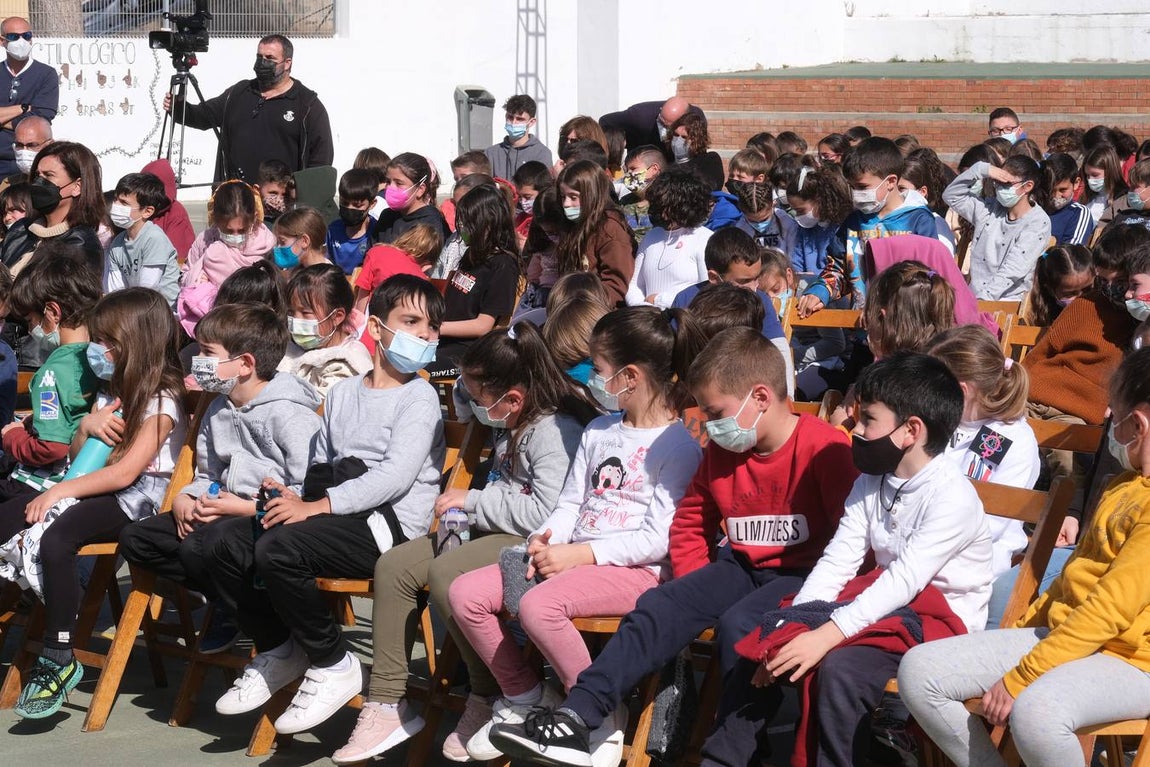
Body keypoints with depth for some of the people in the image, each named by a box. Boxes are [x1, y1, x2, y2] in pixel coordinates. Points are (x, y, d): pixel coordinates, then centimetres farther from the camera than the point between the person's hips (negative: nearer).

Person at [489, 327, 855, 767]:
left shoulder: (823, 447, -16)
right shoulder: (721, 450, 8)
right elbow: (690, 524, 19)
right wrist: (697, 594, 6)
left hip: (802, 573, -7)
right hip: (740, 566, 7)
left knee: (739, 624, -33)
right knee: (658, 608, -13)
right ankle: (574, 720, -21)